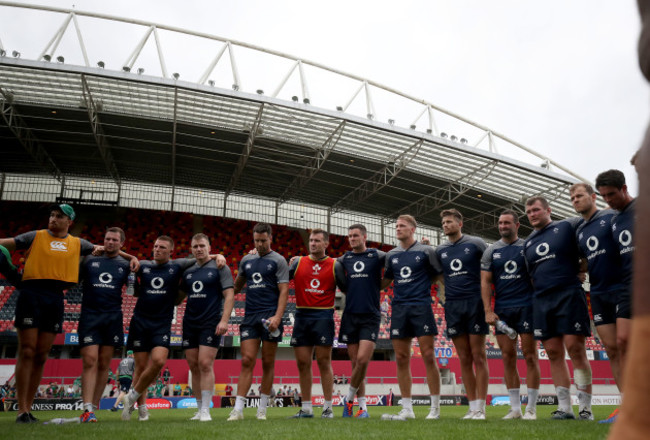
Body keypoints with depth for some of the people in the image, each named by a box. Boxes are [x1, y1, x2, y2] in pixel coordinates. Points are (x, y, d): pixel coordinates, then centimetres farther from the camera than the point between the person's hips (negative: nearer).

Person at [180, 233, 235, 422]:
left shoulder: (219, 268, -1)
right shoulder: (188, 272, 14)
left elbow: (229, 295, -7)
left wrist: (224, 320, -16)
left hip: (211, 324, -5)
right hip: (189, 324, 5)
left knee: (205, 364, -11)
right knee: (194, 366, 7)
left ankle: (206, 410, -4)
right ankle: (199, 409, 17)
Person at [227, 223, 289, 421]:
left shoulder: (278, 261, 1)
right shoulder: (246, 260, 14)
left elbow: (284, 291, -6)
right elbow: (237, 286, 25)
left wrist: (277, 317, -18)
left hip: (270, 317, -3)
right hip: (250, 316, 3)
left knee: (268, 363, 4)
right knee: (247, 361, -3)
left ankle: (262, 409, 14)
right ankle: (238, 409, -2)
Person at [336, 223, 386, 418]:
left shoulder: (377, 256, 1)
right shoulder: (343, 259, 9)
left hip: (370, 316, -3)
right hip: (350, 316, 3)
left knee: (362, 360, -12)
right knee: (355, 362, 5)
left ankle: (349, 398, 9)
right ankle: (362, 406, 16)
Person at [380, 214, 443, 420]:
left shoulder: (425, 251, 2)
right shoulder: (391, 255, 14)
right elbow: (385, 282, 22)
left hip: (421, 307, -4)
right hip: (399, 309, 4)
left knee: (428, 357, -5)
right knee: (401, 360, 4)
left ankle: (435, 407, 6)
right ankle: (407, 408, 13)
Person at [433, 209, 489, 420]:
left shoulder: (476, 243, 2)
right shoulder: (439, 250, 11)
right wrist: (443, 296, 5)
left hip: (474, 303, -3)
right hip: (452, 306, 3)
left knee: (478, 356, -2)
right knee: (464, 359, 6)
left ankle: (480, 407, 3)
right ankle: (472, 406, 12)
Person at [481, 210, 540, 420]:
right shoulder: (491, 251, 10)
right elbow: (485, 282, 6)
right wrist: (488, 311, -3)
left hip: (526, 306, -2)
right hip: (502, 310, 2)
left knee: (530, 356, -2)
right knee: (508, 357, 4)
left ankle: (531, 407, 7)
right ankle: (515, 408, 12)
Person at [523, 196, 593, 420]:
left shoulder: (568, 226, 3)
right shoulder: (527, 243, 18)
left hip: (569, 294, -5)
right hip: (541, 300, 5)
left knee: (575, 348, -8)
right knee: (553, 353, 3)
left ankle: (585, 407, 1)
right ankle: (564, 407, 9)